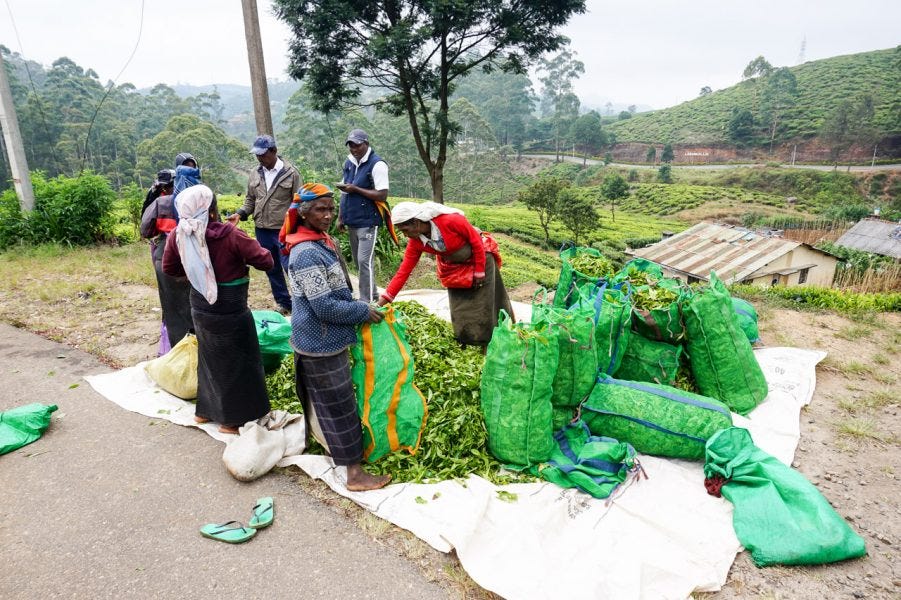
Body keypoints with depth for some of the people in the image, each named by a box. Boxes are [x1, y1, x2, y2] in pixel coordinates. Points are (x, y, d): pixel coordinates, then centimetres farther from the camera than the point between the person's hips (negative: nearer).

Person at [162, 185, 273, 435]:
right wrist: (242, 257, -1)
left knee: (210, 358, 25)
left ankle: (205, 410, 40)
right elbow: (266, 261, -20)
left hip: (200, 308, 6)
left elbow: (169, 267, 9)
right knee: (235, 362, 12)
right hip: (230, 312, -6)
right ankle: (231, 420, 24)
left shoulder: (178, 235, -7)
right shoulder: (229, 235, -24)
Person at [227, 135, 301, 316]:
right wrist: (240, 214, 0)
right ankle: (283, 302, 27)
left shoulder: (290, 173, -7)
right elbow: (250, 199, 17)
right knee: (272, 269, 14)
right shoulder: (255, 174, 8)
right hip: (262, 231, 6)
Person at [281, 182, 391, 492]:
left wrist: (357, 305, 10)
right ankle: (355, 473, 12)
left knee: (322, 400, 23)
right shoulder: (306, 254, -24)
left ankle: (322, 440, 42)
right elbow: (325, 307, -25)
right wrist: (364, 311, -15)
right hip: (321, 343, -9)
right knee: (339, 405, 0)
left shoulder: (320, 241, 6)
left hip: (318, 339, 9)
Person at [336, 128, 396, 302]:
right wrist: (340, 217, 12)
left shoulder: (377, 164, -11)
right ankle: (372, 294, 27)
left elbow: (382, 195, -17)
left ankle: (367, 302, -3)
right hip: (351, 221, 8)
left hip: (368, 222, -8)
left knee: (364, 261, -11)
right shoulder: (349, 163, 11)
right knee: (358, 261, 14)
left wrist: (356, 189, -18)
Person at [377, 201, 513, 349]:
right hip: (454, 267, 5)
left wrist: (479, 272, -17)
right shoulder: (416, 242, -18)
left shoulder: (451, 220, -35)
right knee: (460, 307, 4)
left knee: (484, 302, 1)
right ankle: (467, 342, 22)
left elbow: (477, 241, -23)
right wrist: (386, 297, -23)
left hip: (479, 256, -5)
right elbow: (404, 270, -17)